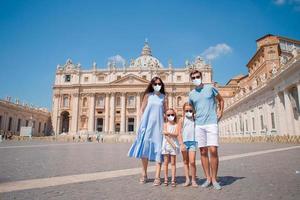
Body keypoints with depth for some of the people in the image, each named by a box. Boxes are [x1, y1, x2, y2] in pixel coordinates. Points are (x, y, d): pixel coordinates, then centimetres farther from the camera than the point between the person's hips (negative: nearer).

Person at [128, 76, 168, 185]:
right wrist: (142, 123, -3)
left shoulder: (164, 97, 8)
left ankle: (157, 176, 1)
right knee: (145, 147, 1)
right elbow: (142, 110, 7)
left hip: (158, 125, 0)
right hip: (147, 124, 0)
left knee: (158, 148, -3)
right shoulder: (148, 95, 8)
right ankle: (144, 174, 14)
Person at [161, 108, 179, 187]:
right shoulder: (165, 124, 4)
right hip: (166, 144, 0)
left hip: (174, 145, 0)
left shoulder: (176, 125, 5)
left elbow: (176, 134, -10)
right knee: (166, 162, 4)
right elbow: (165, 135, -7)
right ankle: (166, 179, 11)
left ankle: (173, 180, 7)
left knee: (173, 163, 3)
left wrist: (168, 133, -19)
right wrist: (171, 143, -15)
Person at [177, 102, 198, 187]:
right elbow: (179, 133, -1)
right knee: (185, 162, 8)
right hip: (184, 142, 0)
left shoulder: (195, 119, 9)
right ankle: (187, 179, 17)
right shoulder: (182, 120, 4)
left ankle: (193, 180, 5)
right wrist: (181, 144, -9)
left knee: (192, 161, -8)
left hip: (193, 142, 0)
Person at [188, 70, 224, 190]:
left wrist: (220, 112, 5)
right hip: (199, 125, 3)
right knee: (203, 152, 3)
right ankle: (208, 178, 13)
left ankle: (214, 179, 2)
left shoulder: (210, 88, 5)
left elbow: (221, 100, 17)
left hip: (211, 123, -3)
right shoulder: (191, 94, 12)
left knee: (213, 151, -11)